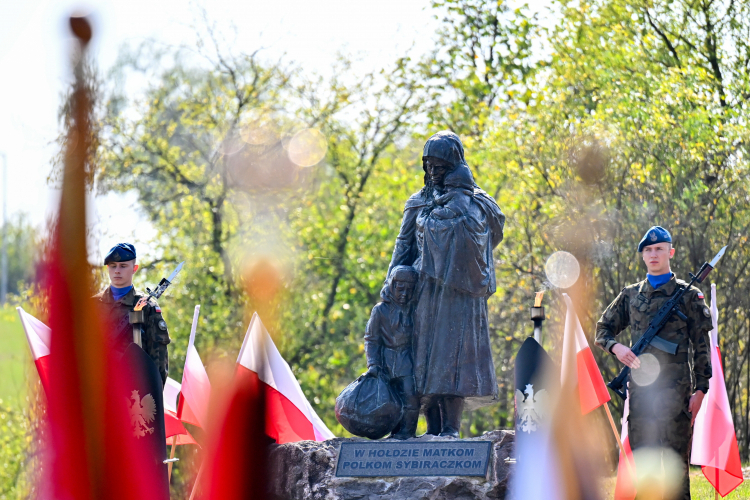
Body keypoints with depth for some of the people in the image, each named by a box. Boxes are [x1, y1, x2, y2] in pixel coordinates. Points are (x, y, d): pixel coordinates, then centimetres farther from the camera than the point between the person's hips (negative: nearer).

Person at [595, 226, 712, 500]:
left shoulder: (688, 296, 5)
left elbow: (703, 346, 3)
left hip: (675, 392, -4)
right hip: (639, 390, 4)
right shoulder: (631, 295, 15)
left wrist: (700, 390, -5)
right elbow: (603, 330, 21)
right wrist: (616, 347, -2)